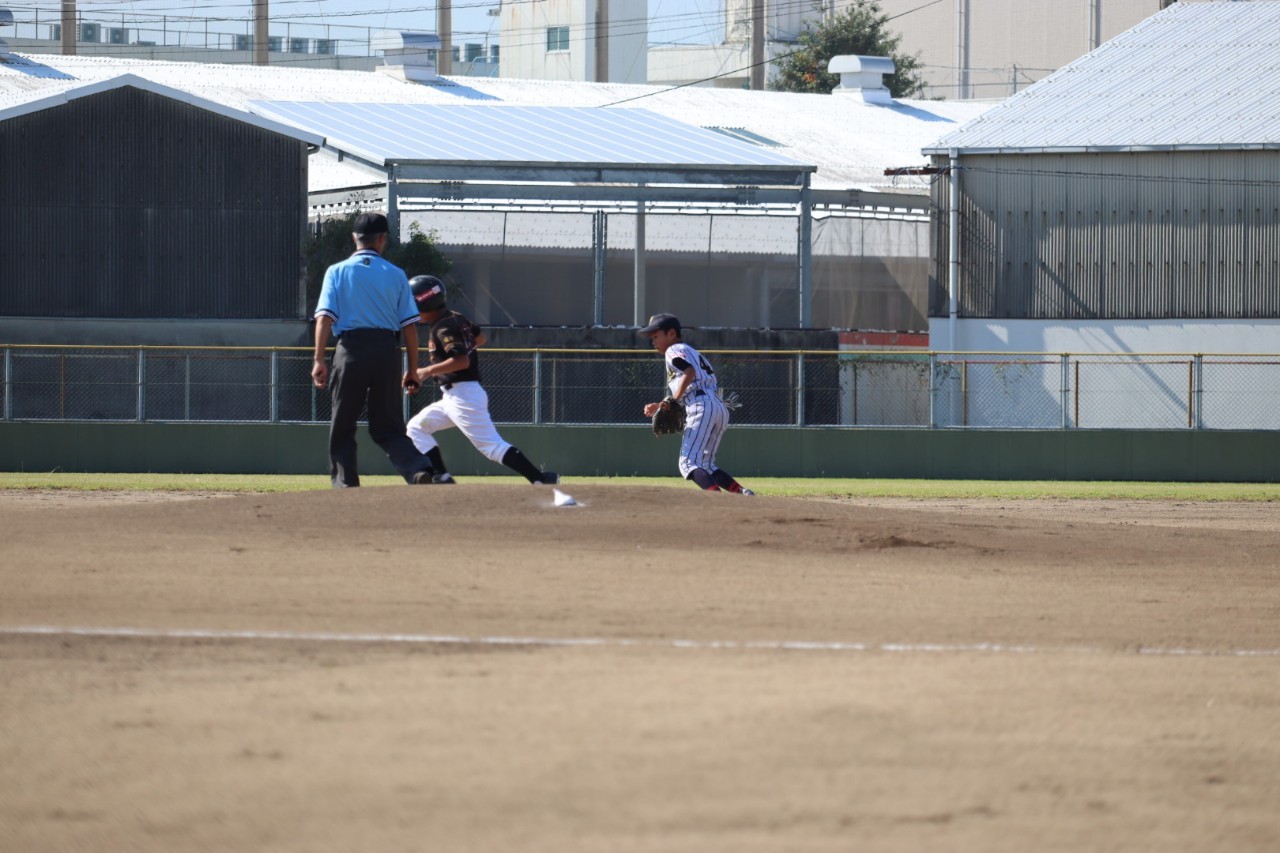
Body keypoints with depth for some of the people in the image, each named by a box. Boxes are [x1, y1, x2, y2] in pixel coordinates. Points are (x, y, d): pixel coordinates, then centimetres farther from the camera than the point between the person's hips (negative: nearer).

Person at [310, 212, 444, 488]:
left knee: (342, 426, 10)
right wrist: (412, 370, 11)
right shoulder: (396, 274, 10)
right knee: (387, 427, 6)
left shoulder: (337, 272, 6)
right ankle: (419, 468, -18)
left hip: (351, 350, -2)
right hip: (387, 350, 2)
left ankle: (345, 484, 2)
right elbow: (410, 325, 6)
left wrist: (319, 360, -8)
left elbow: (325, 317, -5)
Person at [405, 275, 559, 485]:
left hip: (463, 395, -11)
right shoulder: (456, 319, 12)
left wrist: (428, 371, -23)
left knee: (492, 446, -15)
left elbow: (462, 361, -26)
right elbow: (480, 337, 29)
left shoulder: (444, 328, -15)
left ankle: (541, 479, -22)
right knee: (417, 428, 13)